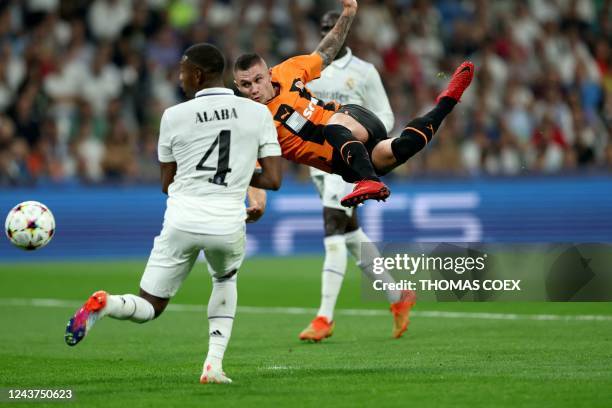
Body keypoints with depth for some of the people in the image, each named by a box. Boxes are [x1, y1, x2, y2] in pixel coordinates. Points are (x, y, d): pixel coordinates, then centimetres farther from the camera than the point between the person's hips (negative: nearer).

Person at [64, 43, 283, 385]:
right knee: (225, 280, 34)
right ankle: (215, 362, 15)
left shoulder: (175, 116, 2)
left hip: (182, 219, 0)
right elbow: (274, 180, 0)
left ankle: (105, 304, -22)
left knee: (149, 308, 13)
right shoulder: (258, 114, 3)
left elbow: (167, 184, 11)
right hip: (229, 224, 0)